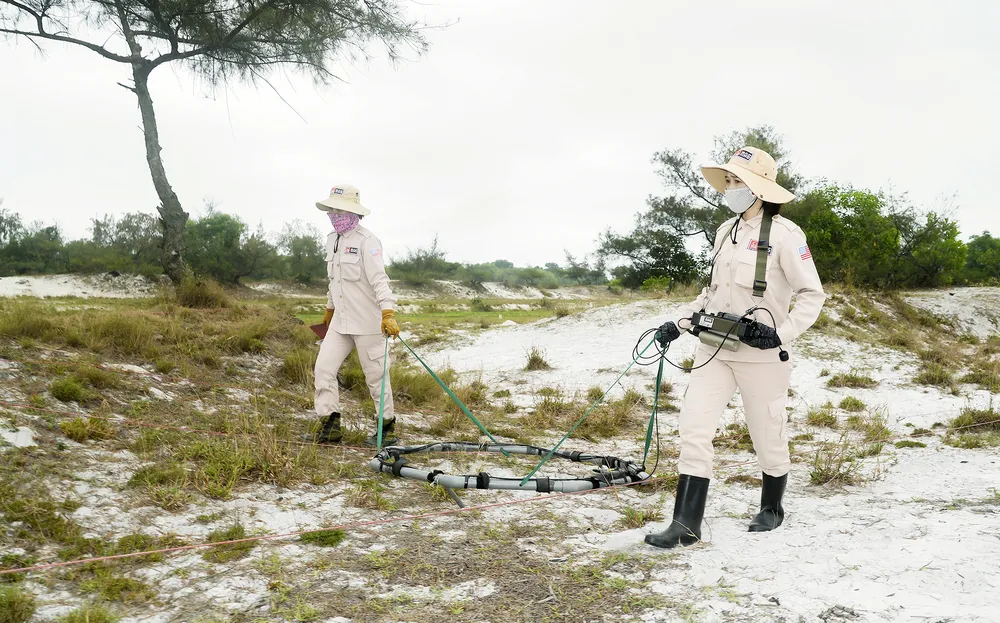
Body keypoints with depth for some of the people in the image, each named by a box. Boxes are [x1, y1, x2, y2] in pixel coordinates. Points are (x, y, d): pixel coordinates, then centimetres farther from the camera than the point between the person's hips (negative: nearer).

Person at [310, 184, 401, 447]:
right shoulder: (332, 240, 11)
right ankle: (331, 426, 8)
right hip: (340, 322, 7)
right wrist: (330, 308, 33)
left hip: (368, 323, -7)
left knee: (376, 376, 3)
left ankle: (387, 428, 19)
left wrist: (388, 312, -38)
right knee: (323, 368, 0)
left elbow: (379, 279, -26)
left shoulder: (367, 241, -14)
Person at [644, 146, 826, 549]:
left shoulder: (783, 233, -9)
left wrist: (781, 334, -19)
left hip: (760, 353, -6)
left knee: (768, 434, 10)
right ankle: (687, 524, 0)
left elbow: (812, 295, -8)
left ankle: (772, 508, 35)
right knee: (694, 428, -4)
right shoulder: (726, 231, 12)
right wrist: (680, 322, 11)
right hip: (714, 349, 6)